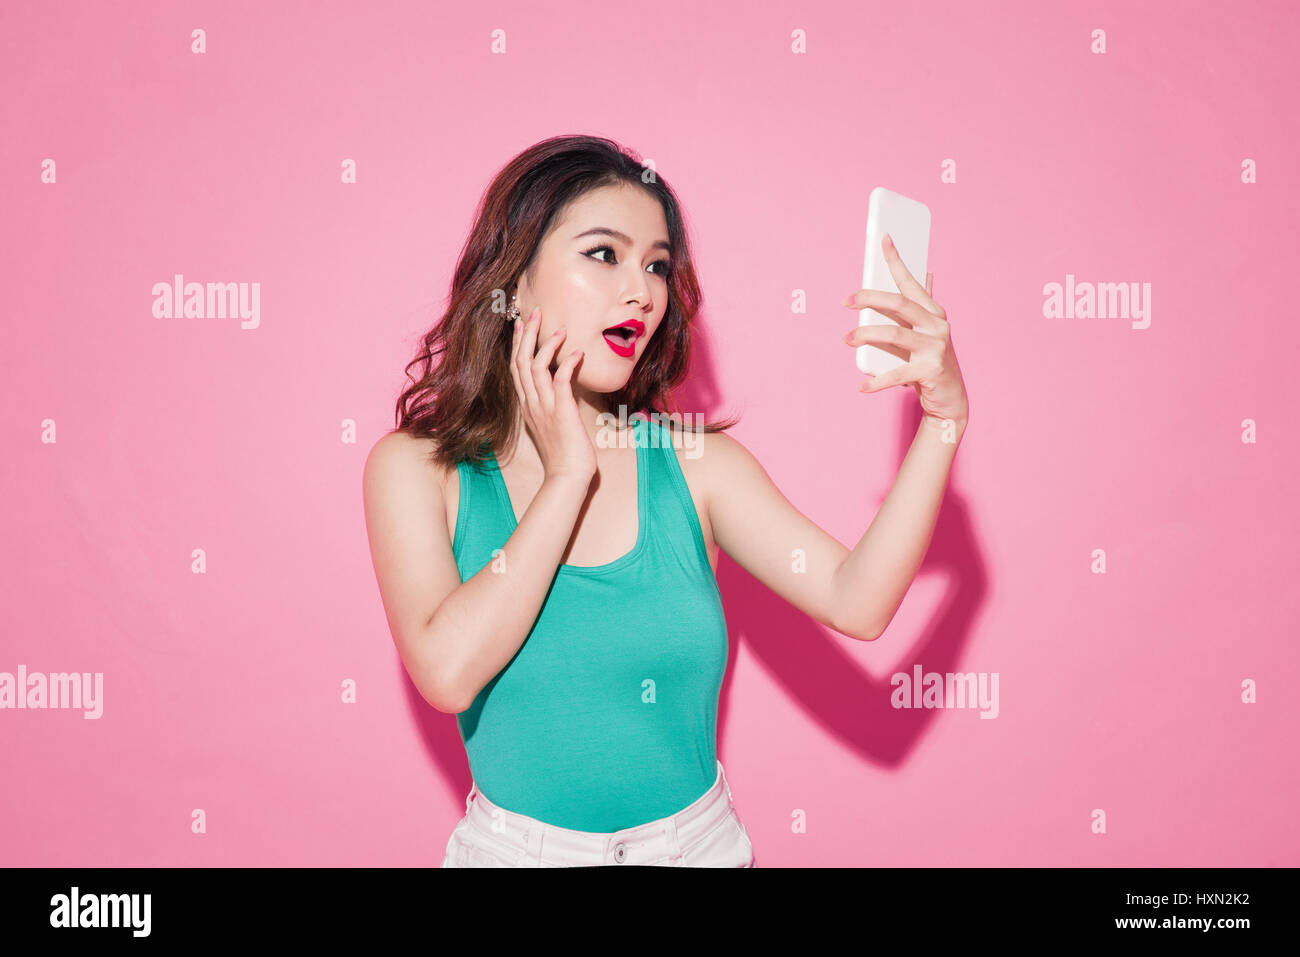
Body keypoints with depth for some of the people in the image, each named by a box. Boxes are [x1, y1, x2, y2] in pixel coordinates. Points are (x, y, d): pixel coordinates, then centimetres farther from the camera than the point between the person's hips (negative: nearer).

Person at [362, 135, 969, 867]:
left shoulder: (696, 463, -4)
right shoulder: (415, 468, -7)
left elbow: (855, 602, -13)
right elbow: (447, 671, -21)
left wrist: (944, 414, -22)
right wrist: (568, 476, -16)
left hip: (700, 840, 1)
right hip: (519, 847, 0)